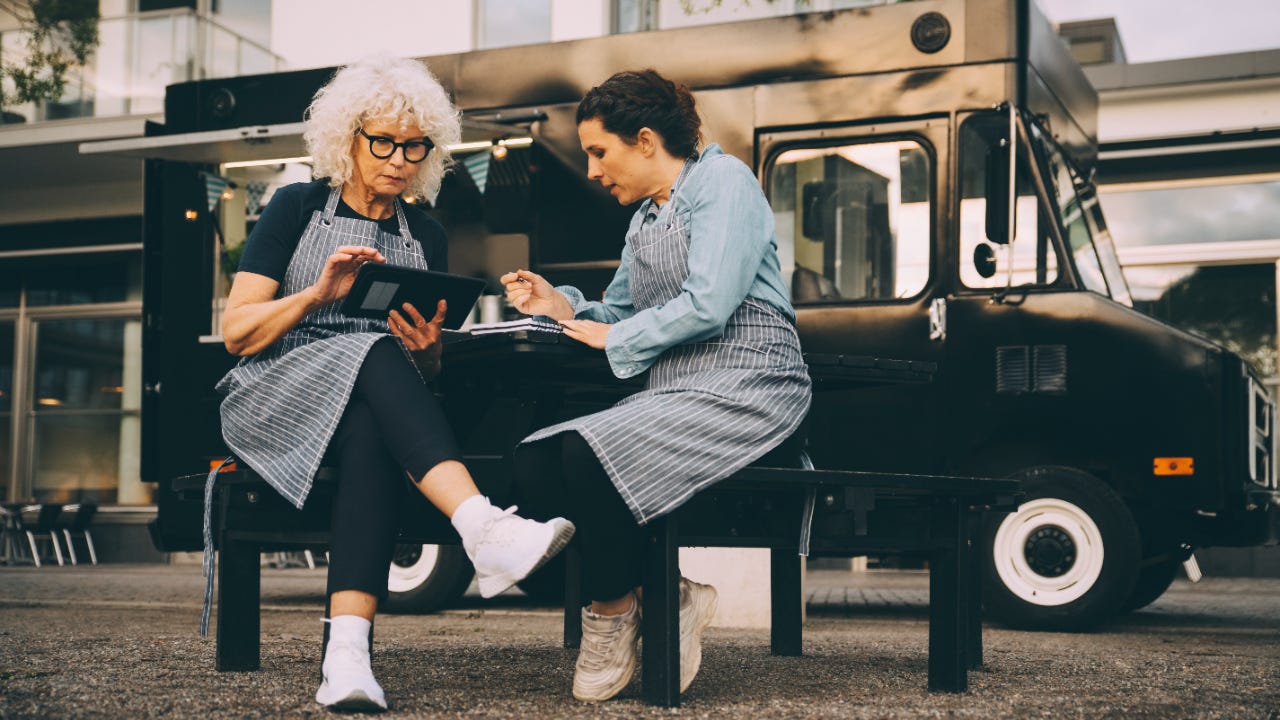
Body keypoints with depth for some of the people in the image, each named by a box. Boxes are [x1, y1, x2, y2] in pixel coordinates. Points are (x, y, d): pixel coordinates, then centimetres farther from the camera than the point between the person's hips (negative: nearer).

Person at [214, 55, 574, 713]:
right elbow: (236, 332, -1)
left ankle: (347, 652, -52)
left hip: (371, 412, 3)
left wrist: (425, 350, -6)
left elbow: (427, 375, 18)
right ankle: (485, 530, -55)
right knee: (376, 356, -36)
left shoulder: (426, 237, 17)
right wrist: (319, 293, -17)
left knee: (373, 435, -38)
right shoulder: (297, 208, 7)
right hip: (274, 399, -2)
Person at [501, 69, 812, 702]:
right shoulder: (644, 218, 23)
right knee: (533, 462, -15)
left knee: (589, 454, -30)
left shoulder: (723, 180, -3)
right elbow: (617, 315, 26)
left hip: (743, 388, -8)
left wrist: (613, 337, -4)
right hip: (671, 393, 8)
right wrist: (563, 306, 7)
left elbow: (707, 305, -15)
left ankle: (613, 612, -7)